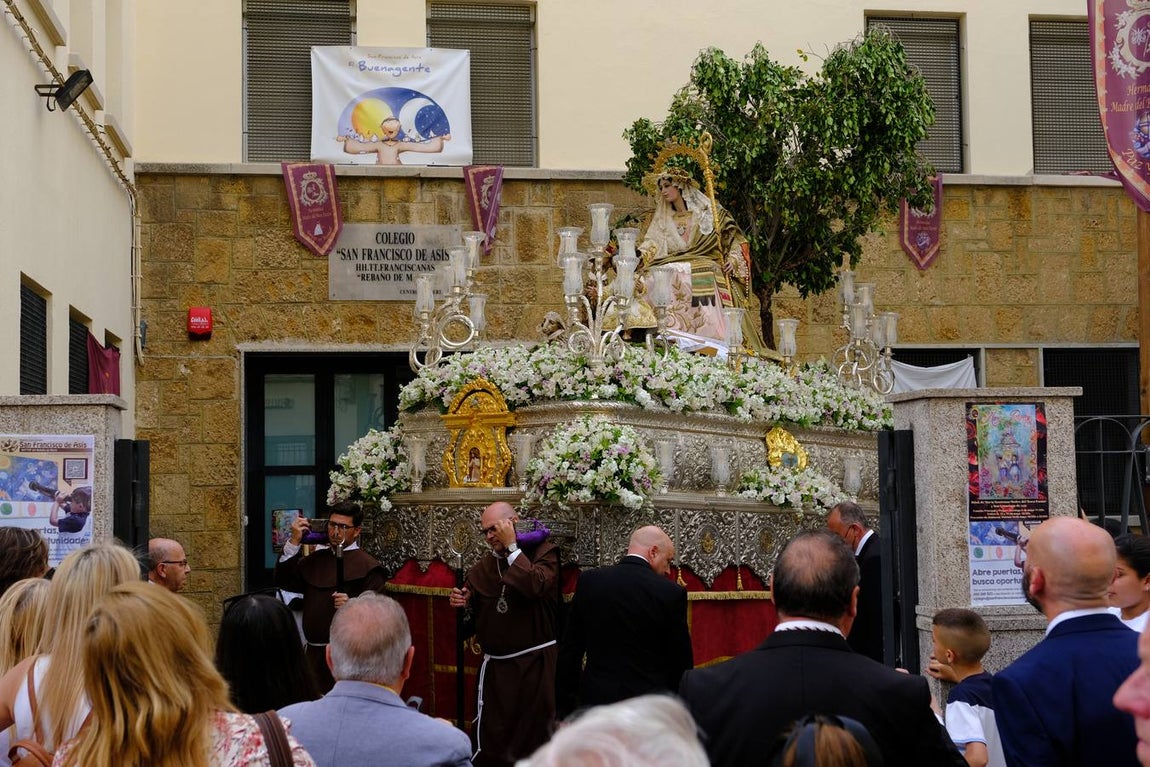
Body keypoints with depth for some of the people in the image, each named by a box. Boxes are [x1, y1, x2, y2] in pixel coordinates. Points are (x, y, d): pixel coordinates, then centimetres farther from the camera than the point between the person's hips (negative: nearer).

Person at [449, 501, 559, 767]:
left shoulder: (543, 553, -2)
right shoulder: (480, 570, 12)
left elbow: (534, 585, -25)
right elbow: (469, 626, 19)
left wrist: (511, 546, -16)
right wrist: (462, 607, -3)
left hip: (536, 665, -4)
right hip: (495, 667, 4)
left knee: (534, 744, 4)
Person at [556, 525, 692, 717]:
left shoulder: (589, 581, 1)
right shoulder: (672, 593, -8)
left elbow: (569, 650, 4)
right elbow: (682, 661, -3)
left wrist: (566, 708, 10)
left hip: (596, 701, 3)